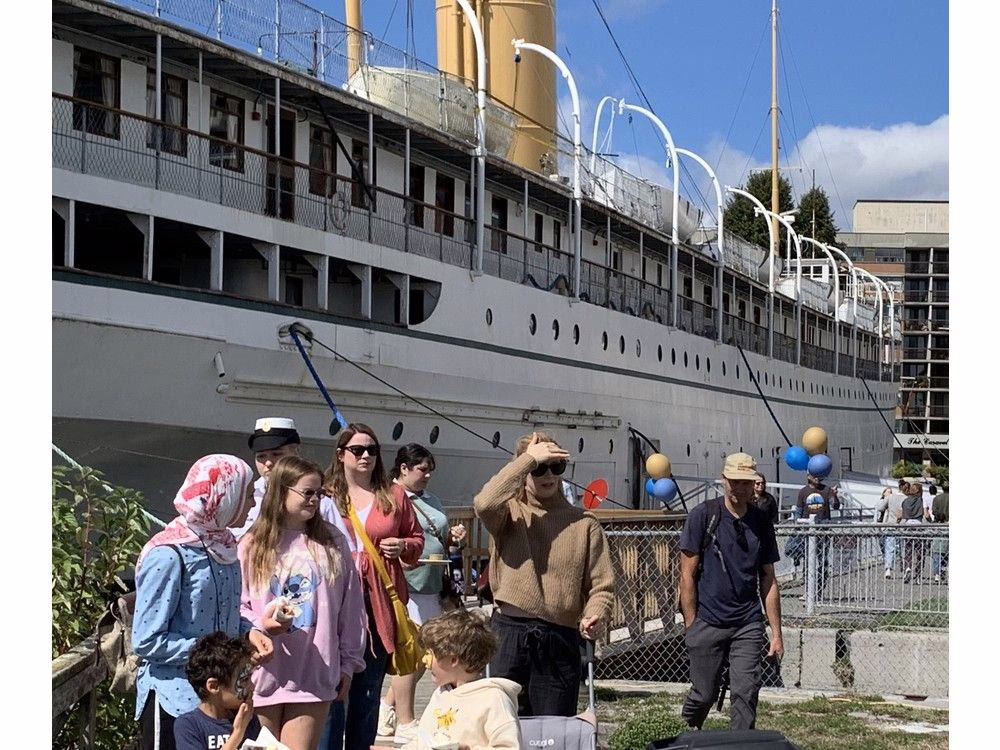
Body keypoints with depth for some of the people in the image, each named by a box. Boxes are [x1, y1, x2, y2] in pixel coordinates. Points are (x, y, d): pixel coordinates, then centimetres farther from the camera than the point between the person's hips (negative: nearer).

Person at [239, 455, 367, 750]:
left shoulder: (333, 543, 5)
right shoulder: (252, 546, 1)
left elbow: (350, 609, 9)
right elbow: (237, 607, 2)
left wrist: (348, 663, 9)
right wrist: (260, 625, -18)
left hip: (315, 675, 0)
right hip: (264, 674, 0)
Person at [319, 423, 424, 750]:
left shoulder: (394, 495, 10)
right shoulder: (325, 494, 2)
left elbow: (417, 539, 18)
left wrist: (404, 547, -2)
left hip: (380, 604, 3)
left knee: (368, 692, 11)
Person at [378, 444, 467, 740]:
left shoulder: (431, 500, 18)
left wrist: (452, 537, 7)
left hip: (432, 588, 8)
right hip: (403, 586, -8)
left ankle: (389, 704, 27)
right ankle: (405, 722, 8)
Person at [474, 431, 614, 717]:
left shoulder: (583, 522, 8)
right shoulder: (510, 512, 4)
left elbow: (601, 584, 6)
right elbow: (485, 503, -22)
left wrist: (593, 616, -16)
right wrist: (529, 459, -15)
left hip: (560, 639, 1)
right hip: (510, 634, -1)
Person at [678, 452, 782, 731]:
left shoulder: (761, 522, 8)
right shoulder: (703, 515, -4)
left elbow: (768, 580, 12)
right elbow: (687, 575, -3)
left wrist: (776, 633, 9)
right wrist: (691, 626, -6)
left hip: (748, 624, 3)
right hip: (708, 622, -3)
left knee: (746, 693, -4)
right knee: (704, 694, 5)